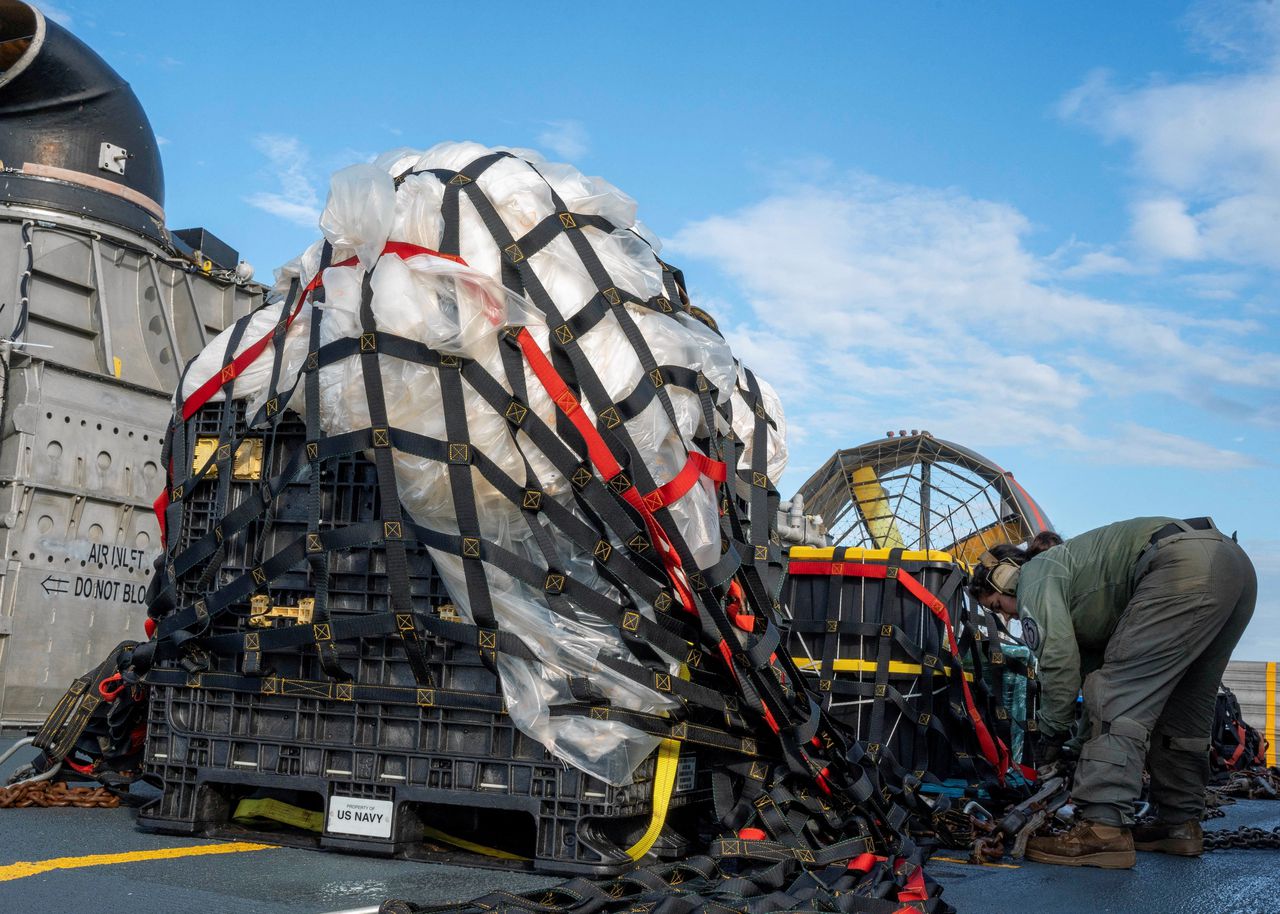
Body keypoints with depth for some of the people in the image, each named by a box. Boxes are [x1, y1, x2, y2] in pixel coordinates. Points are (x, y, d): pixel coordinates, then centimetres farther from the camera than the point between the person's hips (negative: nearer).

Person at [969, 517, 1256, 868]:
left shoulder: (1035, 576, 6)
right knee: (1180, 709, 19)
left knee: (1121, 697, -11)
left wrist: (1052, 735, 4)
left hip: (1186, 566, -11)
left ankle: (1103, 830, -18)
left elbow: (1059, 659, -5)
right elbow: (1092, 662, 33)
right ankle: (1180, 822, 24)